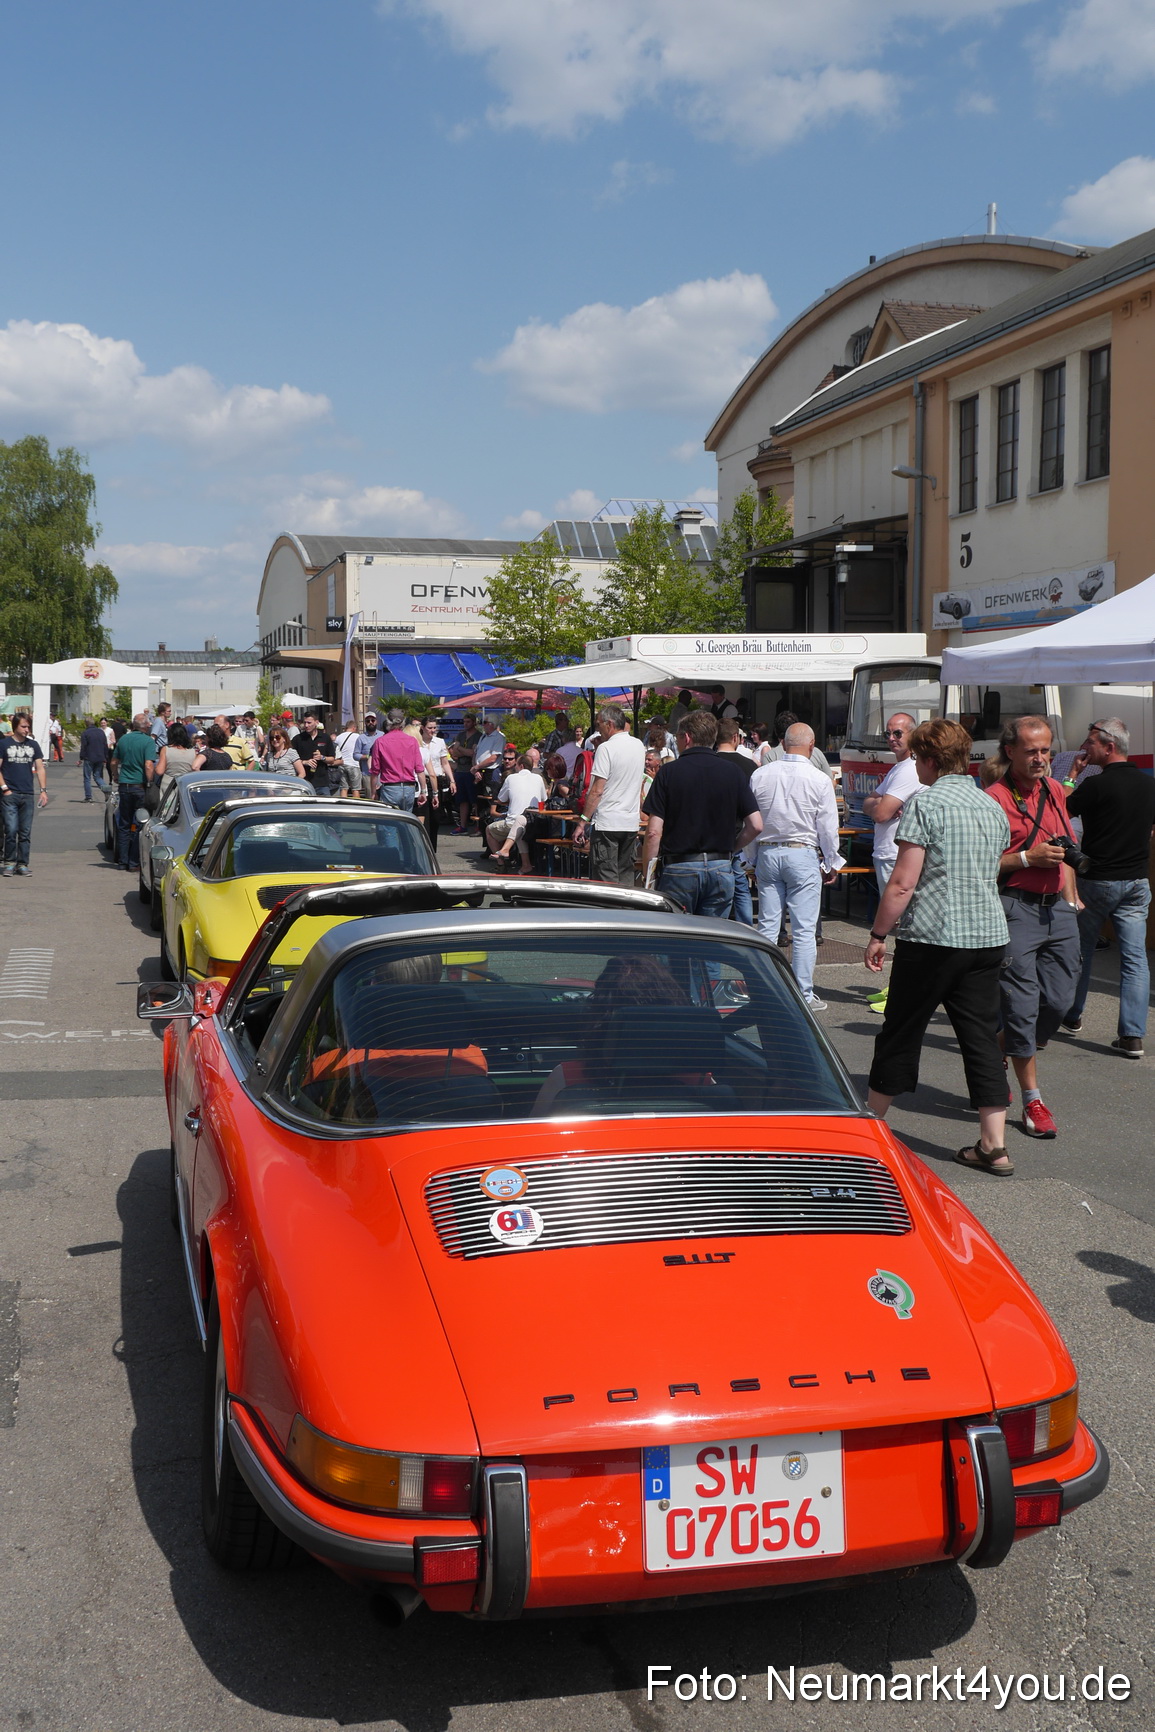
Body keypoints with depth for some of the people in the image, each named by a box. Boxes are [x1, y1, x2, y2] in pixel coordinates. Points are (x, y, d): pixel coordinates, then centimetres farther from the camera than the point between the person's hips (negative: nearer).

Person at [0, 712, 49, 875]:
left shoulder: (33, 745, 12)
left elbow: (40, 768, 12)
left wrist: (43, 790, 3)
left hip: (28, 795, 3)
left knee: (25, 832, 4)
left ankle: (22, 864, 10)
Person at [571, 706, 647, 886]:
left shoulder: (606, 748, -12)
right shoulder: (639, 746, 10)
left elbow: (597, 790, -16)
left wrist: (583, 821, -14)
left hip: (607, 822, -7)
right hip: (632, 823, 7)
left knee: (606, 879, -5)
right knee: (626, 875, 11)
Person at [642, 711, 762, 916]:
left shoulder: (669, 772, -5)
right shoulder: (732, 772, 3)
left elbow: (654, 832, -9)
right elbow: (756, 825, -1)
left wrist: (647, 876, -1)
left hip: (679, 869, -3)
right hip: (721, 869, 3)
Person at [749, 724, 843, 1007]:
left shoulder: (760, 775, 2)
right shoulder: (819, 780, -8)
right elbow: (828, 827, -4)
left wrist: (752, 859, 16)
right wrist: (832, 864, 9)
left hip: (767, 853, 4)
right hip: (803, 856, -3)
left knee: (767, 926, 8)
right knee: (804, 931, 0)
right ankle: (803, 995, 3)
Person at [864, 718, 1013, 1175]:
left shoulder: (925, 803, -11)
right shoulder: (994, 807, 11)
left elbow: (902, 883, -14)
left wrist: (878, 935, -6)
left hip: (932, 937, -6)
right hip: (988, 936, 6)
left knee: (901, 1032, 8)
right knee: (982, 1036, 8)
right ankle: (994, 1145, 5)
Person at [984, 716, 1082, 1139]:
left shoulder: (1054, 791, 15)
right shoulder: (994, 798, -7)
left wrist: (1070, 898, 19)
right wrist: (1028, 858, -15)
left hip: (1056, 907, 7)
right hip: (1015, 909, -7)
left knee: (1059, 999, 6)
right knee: (1023, 1004, -4)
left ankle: (997, 1054, 29)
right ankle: (1033, 1100, 4)